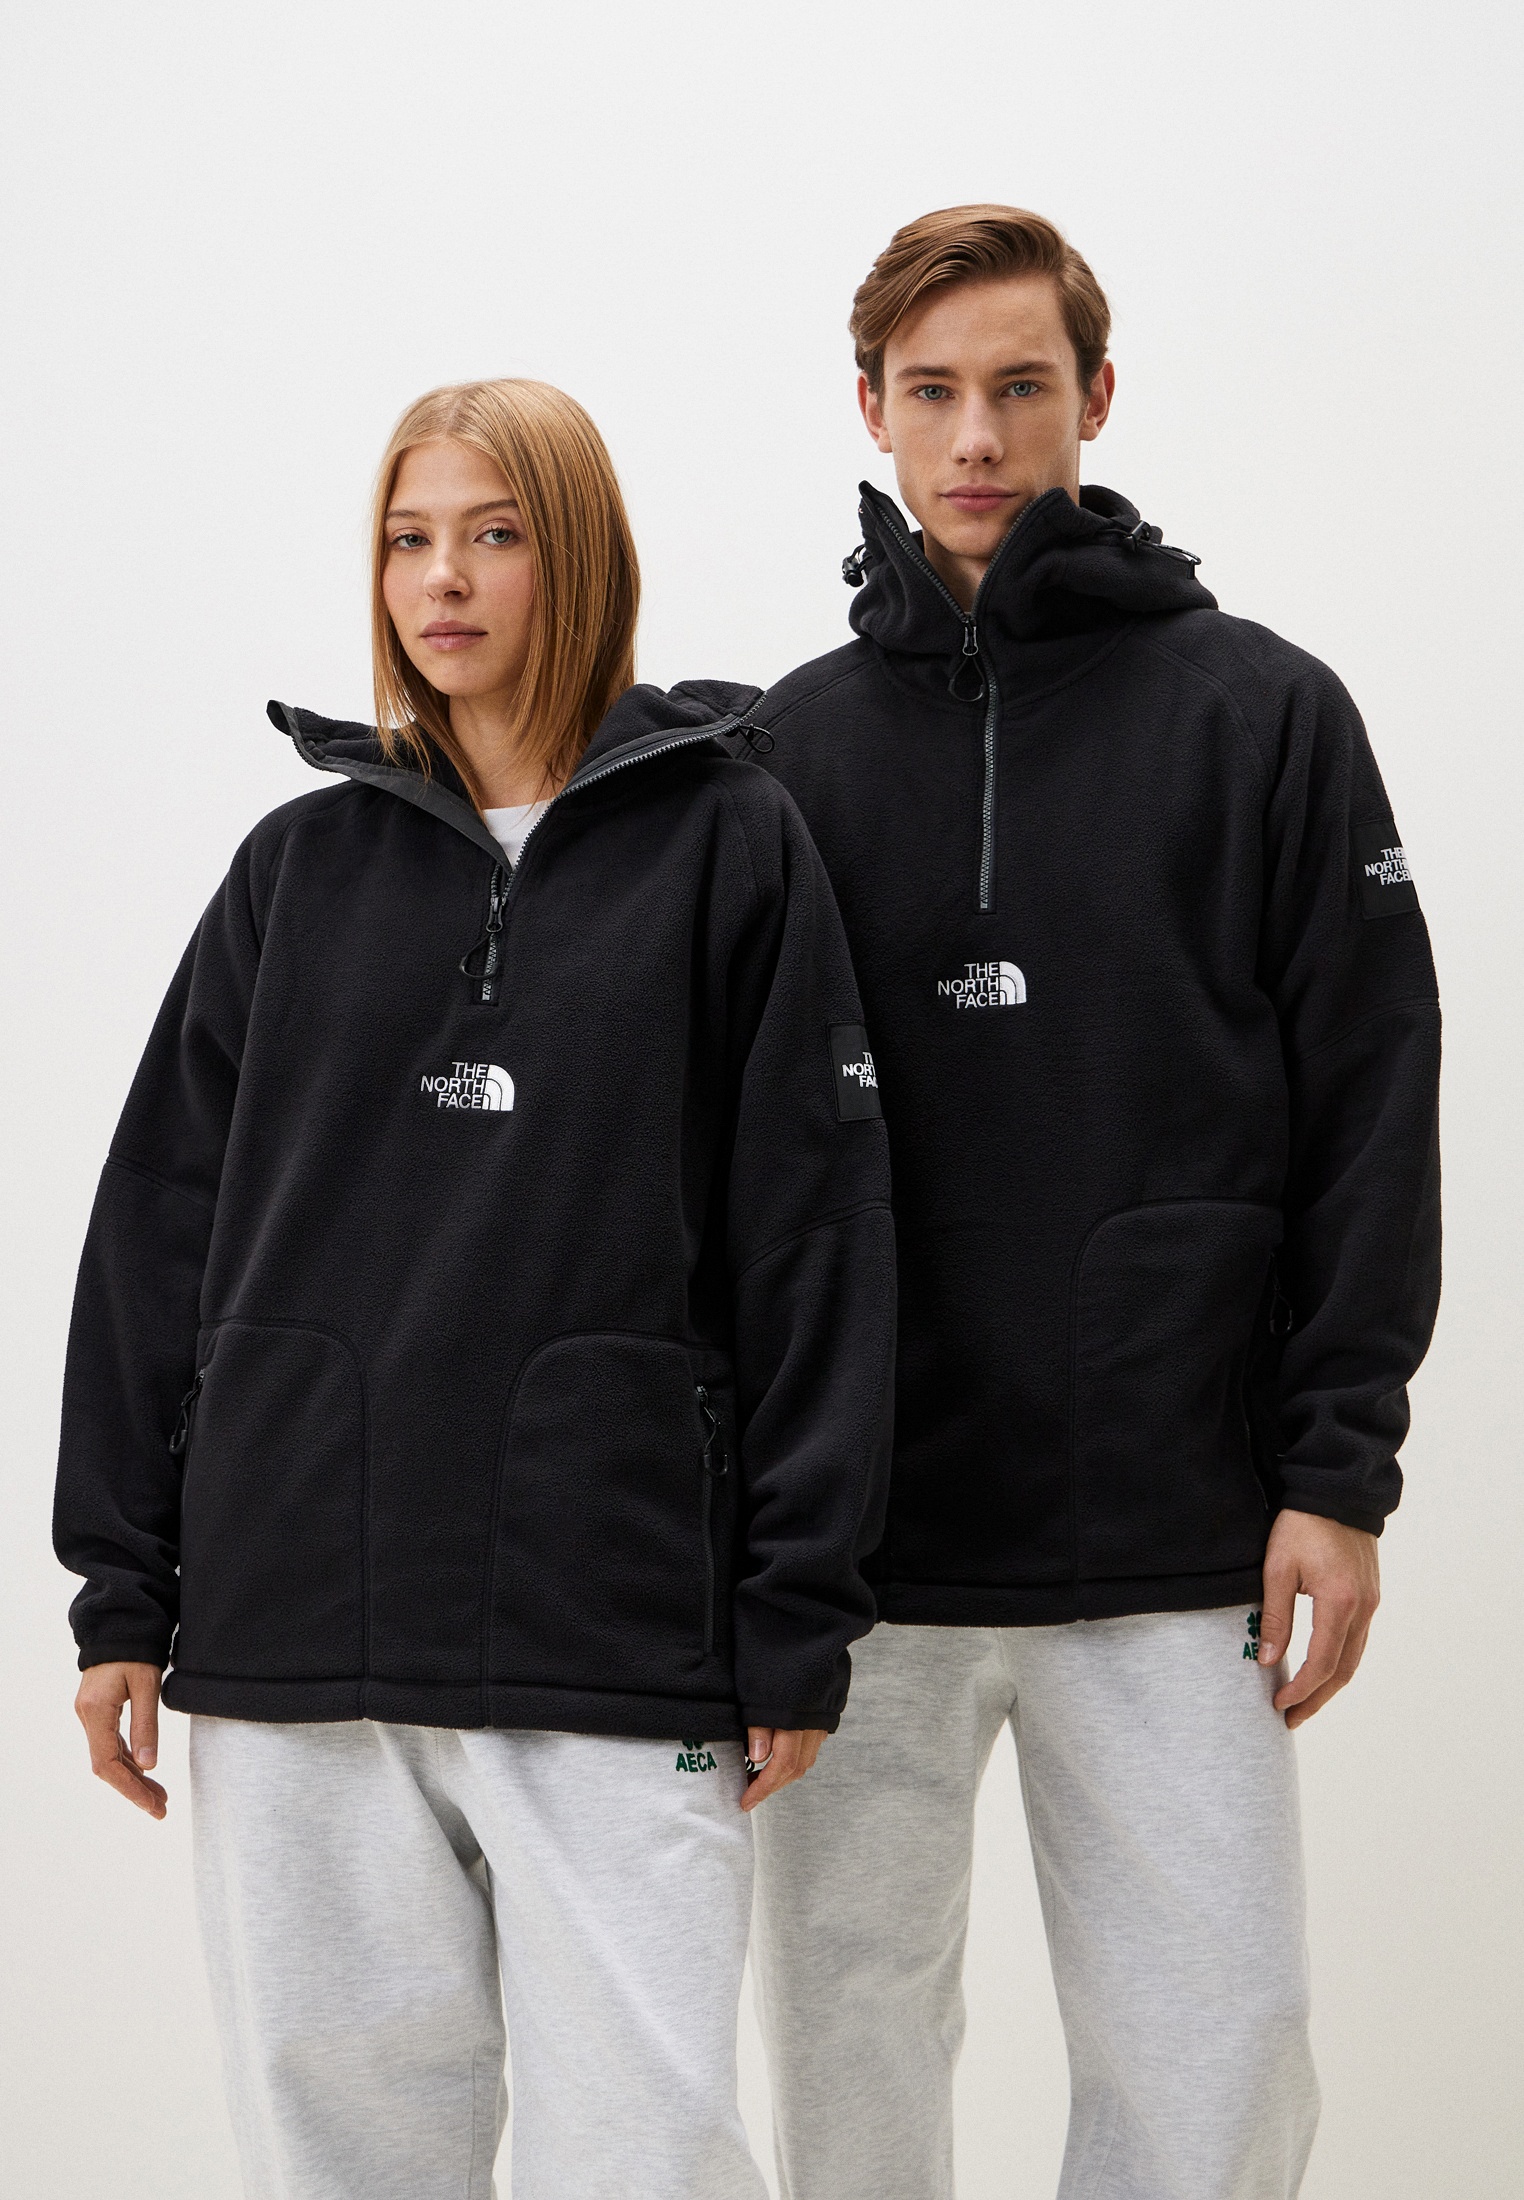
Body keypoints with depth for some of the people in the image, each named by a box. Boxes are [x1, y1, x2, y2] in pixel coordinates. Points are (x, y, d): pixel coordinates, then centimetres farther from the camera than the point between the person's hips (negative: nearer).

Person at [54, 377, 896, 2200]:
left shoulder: (724, 848, 3)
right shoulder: (301, 865, 12)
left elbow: (811, 1233, 1)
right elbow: (161, 1222, 13)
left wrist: (795, 1619, -3)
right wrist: (123, 1586, 8)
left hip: (615, 1633, -3)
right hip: (295, 1626, 3)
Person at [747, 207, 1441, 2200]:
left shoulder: (1262, 718, 3)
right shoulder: (791, 748, 9)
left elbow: (1368, 1113, 1)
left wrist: (1341, 1472, -5)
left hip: (1171, 1556, -2)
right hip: (858, 1549, 2)